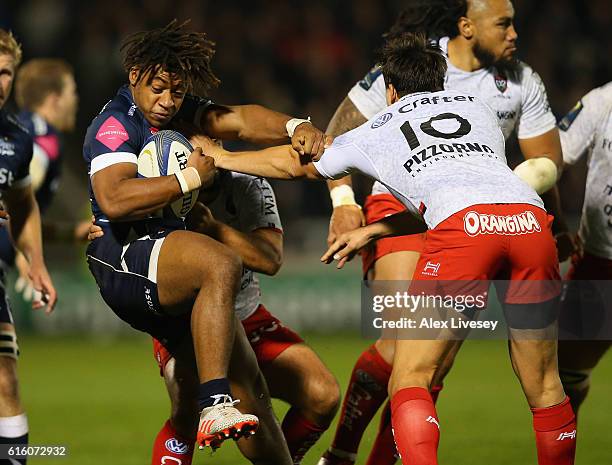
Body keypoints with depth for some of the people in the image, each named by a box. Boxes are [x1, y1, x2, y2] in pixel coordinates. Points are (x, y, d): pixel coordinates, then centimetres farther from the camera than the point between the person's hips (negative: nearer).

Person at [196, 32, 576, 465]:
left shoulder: (375, 131, 28)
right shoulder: (476, 105, 35)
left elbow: (296, 163, 43)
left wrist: (223, 158, 59)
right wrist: (372, 231, 49)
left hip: (465, 228, -3)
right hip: (530, 217, 3)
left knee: (409, 381, 3)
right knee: (543, 385, 15)